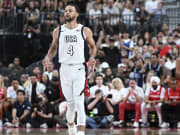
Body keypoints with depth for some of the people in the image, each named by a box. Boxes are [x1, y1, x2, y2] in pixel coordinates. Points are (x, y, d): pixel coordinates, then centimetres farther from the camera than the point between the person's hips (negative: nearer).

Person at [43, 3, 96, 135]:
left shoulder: (85, 31, 1)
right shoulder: (58, 31, 8)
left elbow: (93, 46, 12)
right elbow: (54, 48, 19)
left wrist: (92, 57, -8)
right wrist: (48, 57, -1)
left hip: (79, 68, -3)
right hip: (65, 68, 3)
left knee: (79, 102, -14)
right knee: (70, 102, 11)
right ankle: (70, 124, 37)